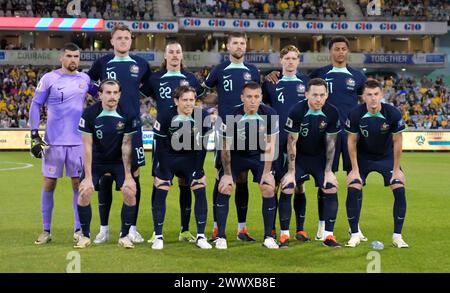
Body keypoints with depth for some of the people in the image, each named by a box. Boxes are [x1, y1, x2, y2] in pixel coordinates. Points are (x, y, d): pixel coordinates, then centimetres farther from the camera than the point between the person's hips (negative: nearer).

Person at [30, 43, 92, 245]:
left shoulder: (85, 79, 7)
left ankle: (78, 230, 13)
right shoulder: (49, 79, -2)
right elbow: (35, 105, 0)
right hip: (53, 142, -2)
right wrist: (34, 135, -5)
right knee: (49, 184, 3)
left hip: (78, 142, 2)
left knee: (78, 184, 4)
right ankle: (46, 231, 12)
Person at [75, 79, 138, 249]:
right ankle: (85, 235, 4)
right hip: (96, 161, 0)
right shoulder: (89, 114, -18)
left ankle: (124, 235, 2)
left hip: (119, 161, 0)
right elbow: (87, 146, -16)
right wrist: (88, 176, -18)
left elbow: (126, 146, -13)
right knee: (84, 193, -15)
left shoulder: (128, 114, -17)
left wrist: (128, 176, -14)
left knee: (130, 192, -16)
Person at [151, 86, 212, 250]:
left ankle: (201, 236, 3)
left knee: (200, 191, -7)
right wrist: (164, 173, -17)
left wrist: (198, 171, -11)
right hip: (168, 157, -2)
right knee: (160, 192, -10)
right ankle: (158, 236, 1)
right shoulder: (164, 117, -23)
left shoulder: (203, 117, -17)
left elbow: (202, 146, -10)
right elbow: (160, 146, -16)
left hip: (191, 157, 2)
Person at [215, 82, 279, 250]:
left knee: (269, 190, -13)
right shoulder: (232, 116, -23)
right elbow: (226, 147, -14)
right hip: (236, 155, -1)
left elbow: (270, 145, -9)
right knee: (224, 189, -14)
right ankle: (221, 237, -4)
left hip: (259, 155, 1)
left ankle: (268, 237, 0)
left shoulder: (269, 115, -19)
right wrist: (227, 174, -15)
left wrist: (267, 171, -11)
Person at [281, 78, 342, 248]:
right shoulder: (297, 111, -22)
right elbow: (291, 143, -17)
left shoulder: (332, 113, -14)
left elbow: (330, 143, -5)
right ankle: (284, 235, -3)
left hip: (319, 157, 2)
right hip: (298, 156, -2)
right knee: (287, 189, -16)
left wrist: (328, 171, -7)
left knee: (331, 190, -10)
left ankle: (328, 235, 1)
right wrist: (291, 172, -18)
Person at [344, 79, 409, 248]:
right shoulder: (355, 115, -22)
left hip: (387, 157, 0)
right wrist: (355, 170, -10)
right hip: (363, 157, 0)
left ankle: (397, 236, 1)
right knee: (352, 190, -15)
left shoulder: (393, 114, -23)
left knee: (399, 190, -13)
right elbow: (352, 141, -10)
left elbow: (397, 141, -11)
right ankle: (355, 235, 0)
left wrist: (396, 169, -8)